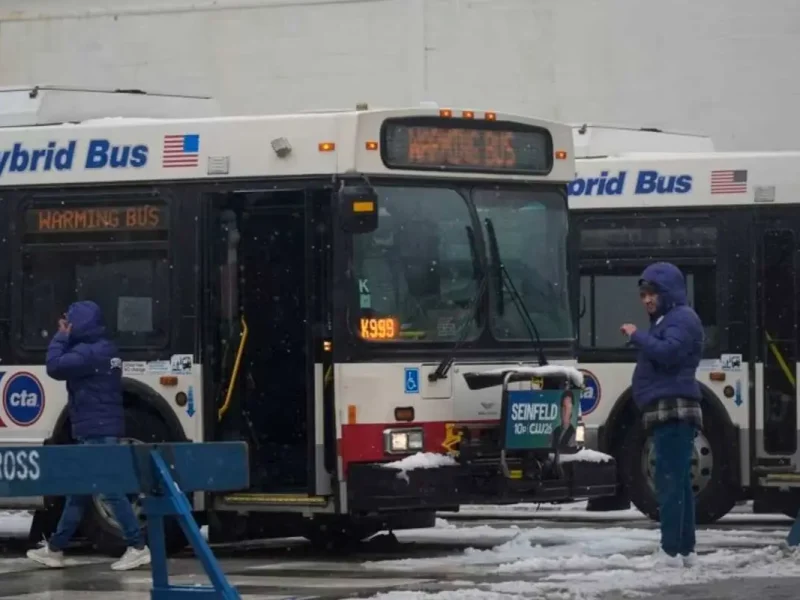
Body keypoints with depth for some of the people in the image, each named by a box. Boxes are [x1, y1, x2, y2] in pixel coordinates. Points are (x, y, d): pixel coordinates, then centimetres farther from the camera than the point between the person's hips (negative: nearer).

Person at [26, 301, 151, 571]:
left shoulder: (88, 352, -17)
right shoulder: (104, 349, 15)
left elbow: (55, 366, -23)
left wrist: (61, 337, -11)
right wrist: (65, 338, 10)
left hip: (97, 430, -11)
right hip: (100, 428, 11)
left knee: (110, 488, -10)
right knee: (79, 488, 14)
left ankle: (138, 548, -11)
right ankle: (55, 548, 21)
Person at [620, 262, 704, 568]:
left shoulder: (682, 318, -7)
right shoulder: (665, 320, 25)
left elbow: (668, 352, -22)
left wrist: (637, 336, -13)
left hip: (674, 411, -11)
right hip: (667, 413, 11)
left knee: (670, 481, -14)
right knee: (678, 482, 12)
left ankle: (670, 550, -19)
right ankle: (685, 548, 15)